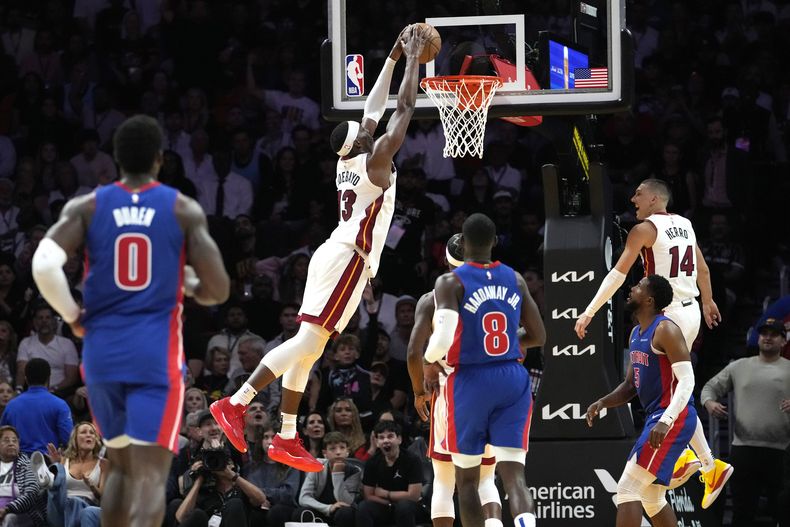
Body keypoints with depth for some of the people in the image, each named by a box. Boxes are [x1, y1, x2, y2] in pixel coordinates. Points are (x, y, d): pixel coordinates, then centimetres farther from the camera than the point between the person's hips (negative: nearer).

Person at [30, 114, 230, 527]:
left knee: (121, 468, 22)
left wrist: (72, 316, 2)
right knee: (150, 475, -9)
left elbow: (44, 263, -13)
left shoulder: (86, 208, 2)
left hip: (102, 352, 3)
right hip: (157, 355, -3)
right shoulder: (184, 211, -1)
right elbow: (218, 290, -4)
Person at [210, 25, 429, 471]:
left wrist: (395, 58, 26)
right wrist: (414, 58, 1)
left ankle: (287, 439, 6)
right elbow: (405, 107, -8)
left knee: (309, 346, 6)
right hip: (348, 258, -10)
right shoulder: (376, 159, -9)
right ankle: (237, 403, -24)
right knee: (308, 342, -15)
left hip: (337, 254, 10)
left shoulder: (350, 160, 13)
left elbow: (375, 108, 24)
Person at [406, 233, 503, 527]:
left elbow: (414, 353, -8)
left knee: (444, 481, 11)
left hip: (450, 395, -2)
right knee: (486, 480, 13)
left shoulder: (432, 301, -1)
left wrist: (419, 392, 7)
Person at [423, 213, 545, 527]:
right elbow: (539, 337, 12)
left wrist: (431, 360, 2)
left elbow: (443, 339, -21)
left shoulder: (450, 283, -9)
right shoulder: (515, 280, 6)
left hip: (471, 382, -3)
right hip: (513, 380, 3)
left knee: (466, 480, 14)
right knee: (514, 475, -6)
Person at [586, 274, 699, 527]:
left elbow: (687, 380, -22)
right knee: (651, 498, 17)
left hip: (674, 418, -10)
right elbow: (630, 386, 22)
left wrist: (666, 421, -33)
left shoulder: (665, 330, -14)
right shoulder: (636, 334, 16)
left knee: (628, 489, -15)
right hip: (656, 416, 10)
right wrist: (603, 402, 2)